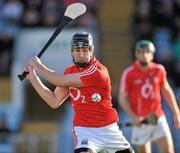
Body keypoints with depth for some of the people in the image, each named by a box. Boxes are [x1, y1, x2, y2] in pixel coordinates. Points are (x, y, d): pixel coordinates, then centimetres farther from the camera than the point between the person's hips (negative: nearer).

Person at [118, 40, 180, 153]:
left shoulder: (159, 70, 2)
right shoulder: (129, 73, -7)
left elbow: (166, 91, 16)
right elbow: (122, 98, -4)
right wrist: (133, 117, -17)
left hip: (159, 118, 2)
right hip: (140, 121, -2)